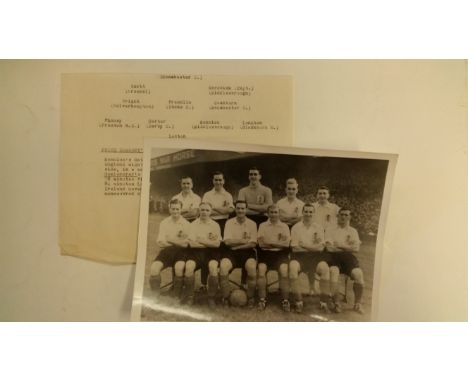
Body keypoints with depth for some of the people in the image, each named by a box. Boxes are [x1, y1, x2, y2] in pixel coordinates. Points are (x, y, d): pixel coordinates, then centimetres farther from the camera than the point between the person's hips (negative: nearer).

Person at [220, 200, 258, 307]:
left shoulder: (252, 224, 7)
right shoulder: (229, 222, 8)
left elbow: (253, 244, -3)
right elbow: (227, 241, -4)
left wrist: (235, 243, -9)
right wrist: (244, 240, -9)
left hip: (247, 252, 0)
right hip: (231, 252, 1)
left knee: (252, 267, -31)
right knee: (223, 267, -28)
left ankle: (250, 298, -10)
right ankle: (225, 298, -9)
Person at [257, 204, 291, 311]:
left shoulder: (284, 226, 12)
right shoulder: (262, 225, 12)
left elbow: (286, 244, -1)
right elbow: (261, 243, 0)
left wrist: (270, 243, -5)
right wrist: (278, 243, -2)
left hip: (280, 253, 0)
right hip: (265, 253, 0)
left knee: (284, 271, -27)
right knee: (261, 270, -27)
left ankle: (285, 300, -15)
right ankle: (262, 299, -17)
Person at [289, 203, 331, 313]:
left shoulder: (318, 228, 10)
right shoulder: (296, 227, 5)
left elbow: (320, 247, -1)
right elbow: (295, 248, -4)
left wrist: (304, 245, -7)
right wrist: (313, 248, -5)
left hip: (315, 256, 1)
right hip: (299, 256, -1)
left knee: (325, 268, -28)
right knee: (293, 267, -32)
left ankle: (324, 302, -16)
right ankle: (298, 301, -22)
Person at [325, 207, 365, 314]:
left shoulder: (353, 231, 22)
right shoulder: (330, 231, 15)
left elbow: (356, 248, 7)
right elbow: (329, 248, -1)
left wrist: (339, 246, 1)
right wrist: (347, 247, 4)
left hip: (349, 257, 2)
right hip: (334, 257, -2)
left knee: (358, 274, -27)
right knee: (333, 272, -34)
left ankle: (358, 303, -5)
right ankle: (336, 303, -21)